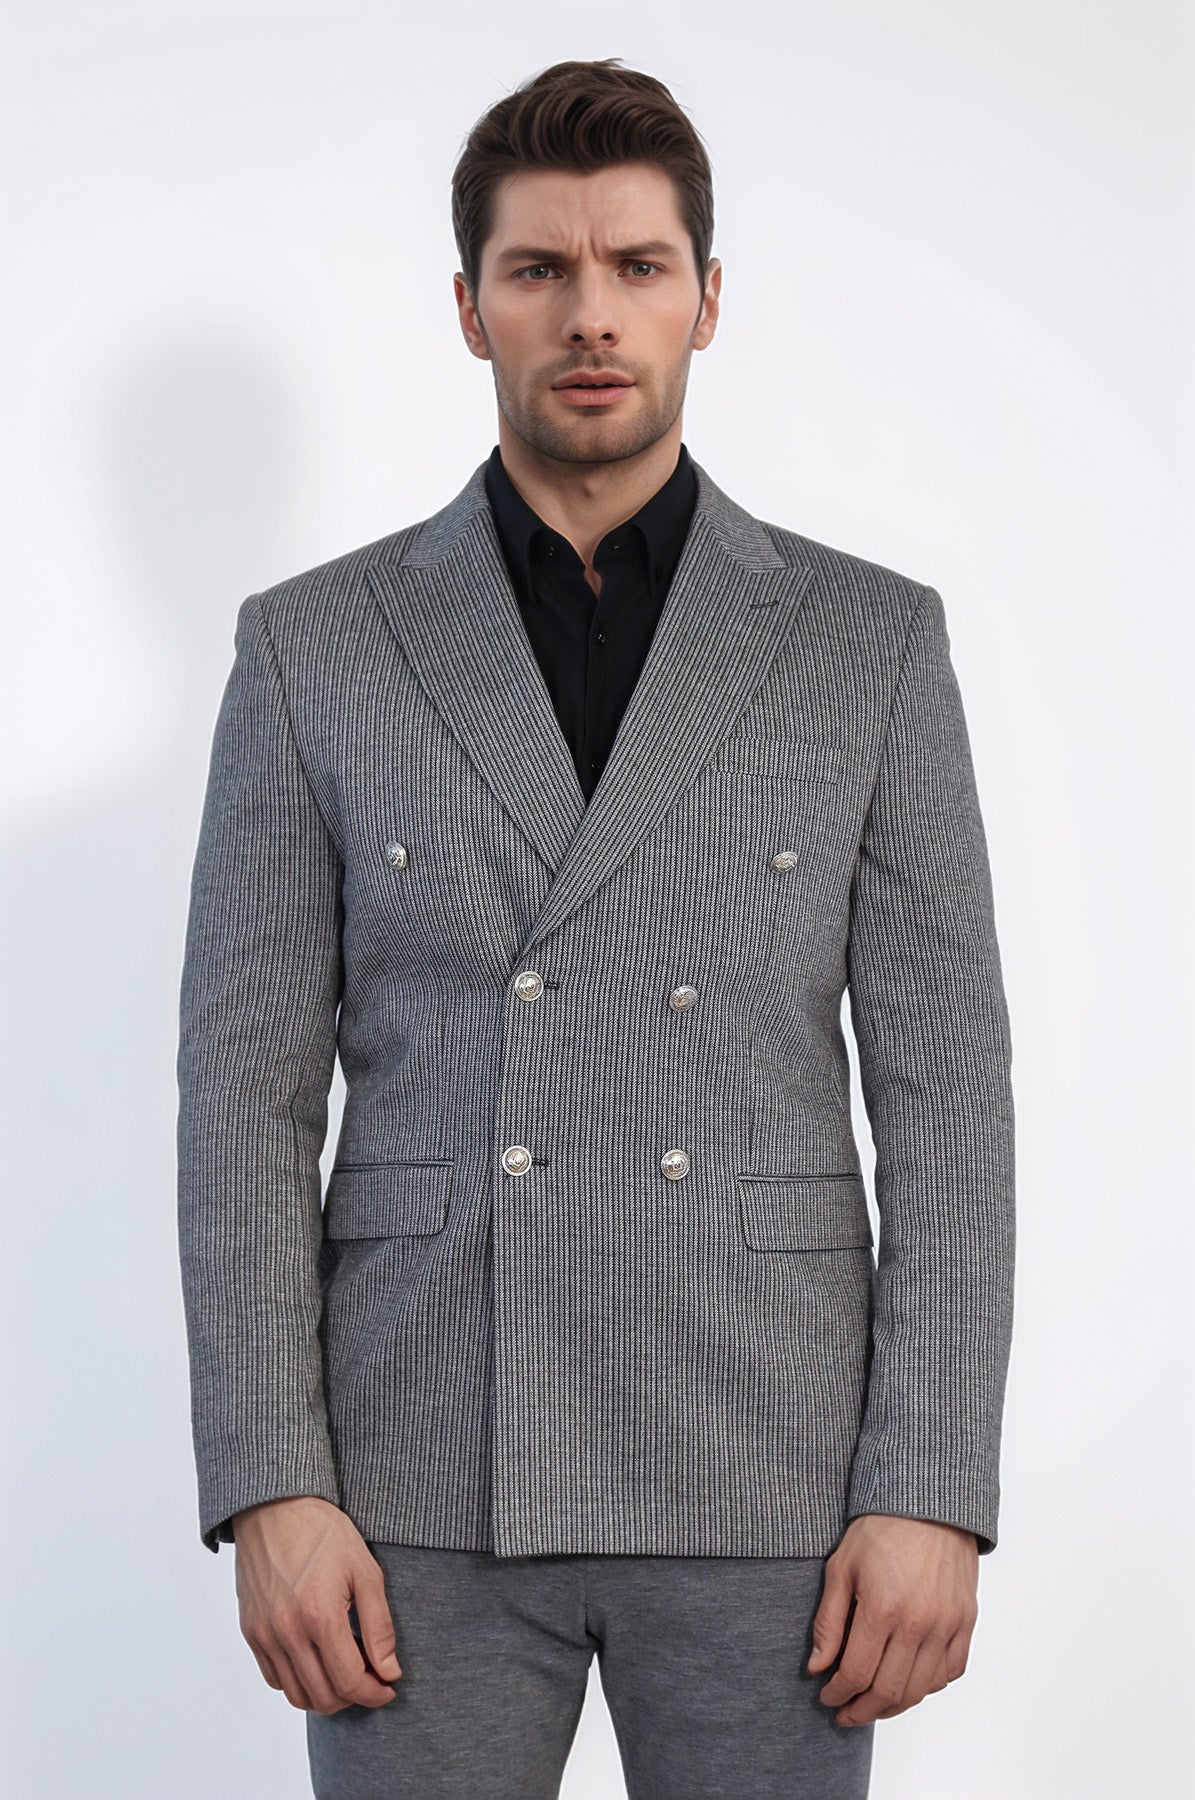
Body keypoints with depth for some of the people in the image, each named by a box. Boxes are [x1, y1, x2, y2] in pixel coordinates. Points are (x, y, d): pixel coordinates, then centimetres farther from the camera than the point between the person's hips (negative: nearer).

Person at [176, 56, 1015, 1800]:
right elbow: (249, 1090, 2)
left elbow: (945, 1089, 1)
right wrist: (270, 1489, -7)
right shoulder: (314, 649, 4)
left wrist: (933, 1493, -7)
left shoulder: (870, 642, 4)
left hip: (764, 1487, 0)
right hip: (425, 1483, 0)